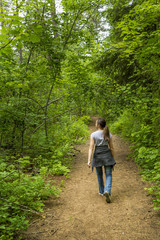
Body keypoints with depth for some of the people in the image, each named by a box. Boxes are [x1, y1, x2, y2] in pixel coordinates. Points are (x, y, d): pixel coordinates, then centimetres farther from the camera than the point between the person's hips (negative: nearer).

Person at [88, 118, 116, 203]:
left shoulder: (93, 134, -8)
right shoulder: (108, 134, -1)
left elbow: (91, 148, -13)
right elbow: (111, 147, 4)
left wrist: (89, 160, -12)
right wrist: (113, 158, 16)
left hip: (97, 156, 0)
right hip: (107, 155, 1)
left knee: (99, 175, 19)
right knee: (108, 175, 5)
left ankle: (102, 191, 33)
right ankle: (107, 191, -18)